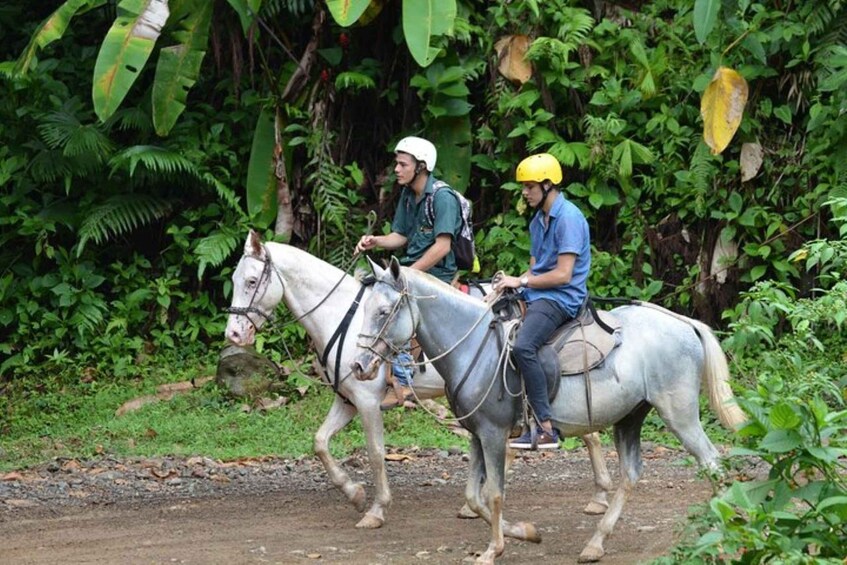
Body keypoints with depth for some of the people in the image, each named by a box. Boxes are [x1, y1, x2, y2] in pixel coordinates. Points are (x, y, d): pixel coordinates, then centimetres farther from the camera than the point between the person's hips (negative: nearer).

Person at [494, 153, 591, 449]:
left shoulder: (569, 218, -12)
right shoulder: (538, 221, 19)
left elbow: (562, 274, -18)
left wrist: (522, 281, -13)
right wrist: (513, 283, 2)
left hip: (561, 298, -11)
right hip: (536, 295, 11)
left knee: (523, 346, -32)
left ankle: (546, 427, -32)